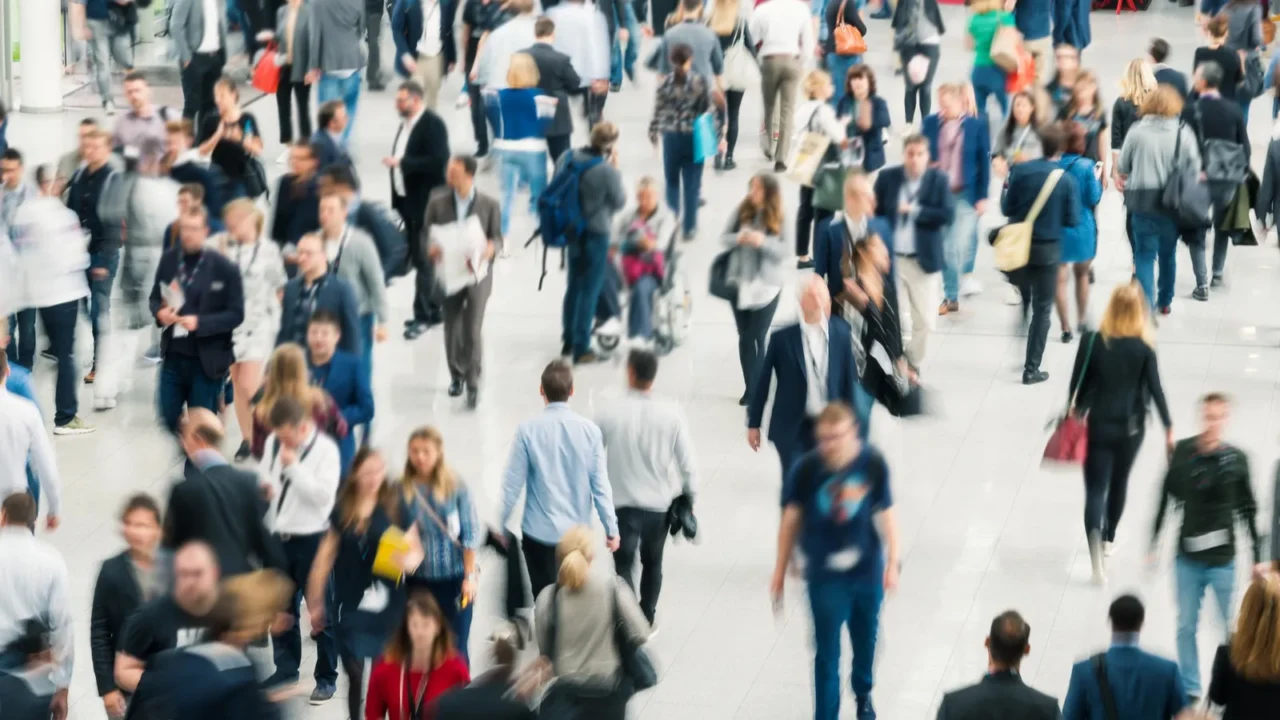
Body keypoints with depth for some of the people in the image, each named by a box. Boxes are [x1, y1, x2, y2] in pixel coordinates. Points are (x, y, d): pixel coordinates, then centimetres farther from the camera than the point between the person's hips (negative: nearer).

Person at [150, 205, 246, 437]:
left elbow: (236, 314, -10)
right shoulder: (169, 260, 1)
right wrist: (160, 312, -12)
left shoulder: (224, 268, -11)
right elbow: (155, 298, 12)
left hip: (207, 360, -4)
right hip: (173, 356, 4)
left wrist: (199, 323, -23)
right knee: (168, 417, 8)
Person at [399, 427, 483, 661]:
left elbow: (471, 534, -4)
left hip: (454, 579, -2)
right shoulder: (402, 490, -2)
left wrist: (470, 576, -6)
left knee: (456, 649, 1)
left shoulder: (456, 487, -6)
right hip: (417, 580, 2)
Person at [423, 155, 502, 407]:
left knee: (473, 329, -9)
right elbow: (426, 232, 4)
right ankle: (456, 375, 32)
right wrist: (431, 246, -19)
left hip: (477, 275, -2)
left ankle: (473, 384, -1)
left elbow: (498, 237, 1)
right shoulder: (438, 202, -1)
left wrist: (490, 248, -22)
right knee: (452, 327, 11)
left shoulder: (489, 205, -4)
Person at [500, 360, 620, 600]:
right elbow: (600, 484, -4)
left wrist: (501, 523, 6)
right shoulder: (589, 430, -7)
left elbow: (513, 483, -8)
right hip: (577, 532, 2)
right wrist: (611, 528, 7)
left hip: (539, 532, -2)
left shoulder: (528, 430, -11)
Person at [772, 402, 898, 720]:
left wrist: (892, 562, -3)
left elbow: (886, 511, -3)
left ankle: (863, 694, 51)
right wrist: (780, 572, -1)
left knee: (866, 639, 23)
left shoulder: (872, 462, -15)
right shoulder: (806, 469, -19)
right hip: (825, 575, -3)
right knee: (827, 653, 1)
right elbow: (791, 519, -7)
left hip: (868, 569, 3)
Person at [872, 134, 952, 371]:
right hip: (890, 259, 0)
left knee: (924, 322, 5)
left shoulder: (939, 180, -3)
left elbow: (947, 215, -13)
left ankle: (915, 367, 25)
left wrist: (915, 211, -14)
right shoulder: (887, 177, 1)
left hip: (924, 261, 0)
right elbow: (875, 212, 4)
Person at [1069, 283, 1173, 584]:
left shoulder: (1091, 341, -10)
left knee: (1095, 489, -1)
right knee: (1119, 483, 23)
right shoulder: (1143, 348, -11)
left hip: (1099, 425, -1)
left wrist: (1074, 412, 14)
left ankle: (1096, 546, -25)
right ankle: (1108, 539, 41)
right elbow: (1155, 390, -8)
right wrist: (1168, 427, -1)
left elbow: (1078, 383, -3)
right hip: (1130, 427, 1)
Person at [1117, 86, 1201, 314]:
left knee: (1145, 255, 3)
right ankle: (1164, 301, 33)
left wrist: (1126, 178, 20)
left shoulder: (1136, 131, -9)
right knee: (1168, 253, 20)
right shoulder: (1183, 133, -7)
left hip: (1142, 202, -1)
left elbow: (1123, 166, -1)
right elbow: (1194, 167, -4)